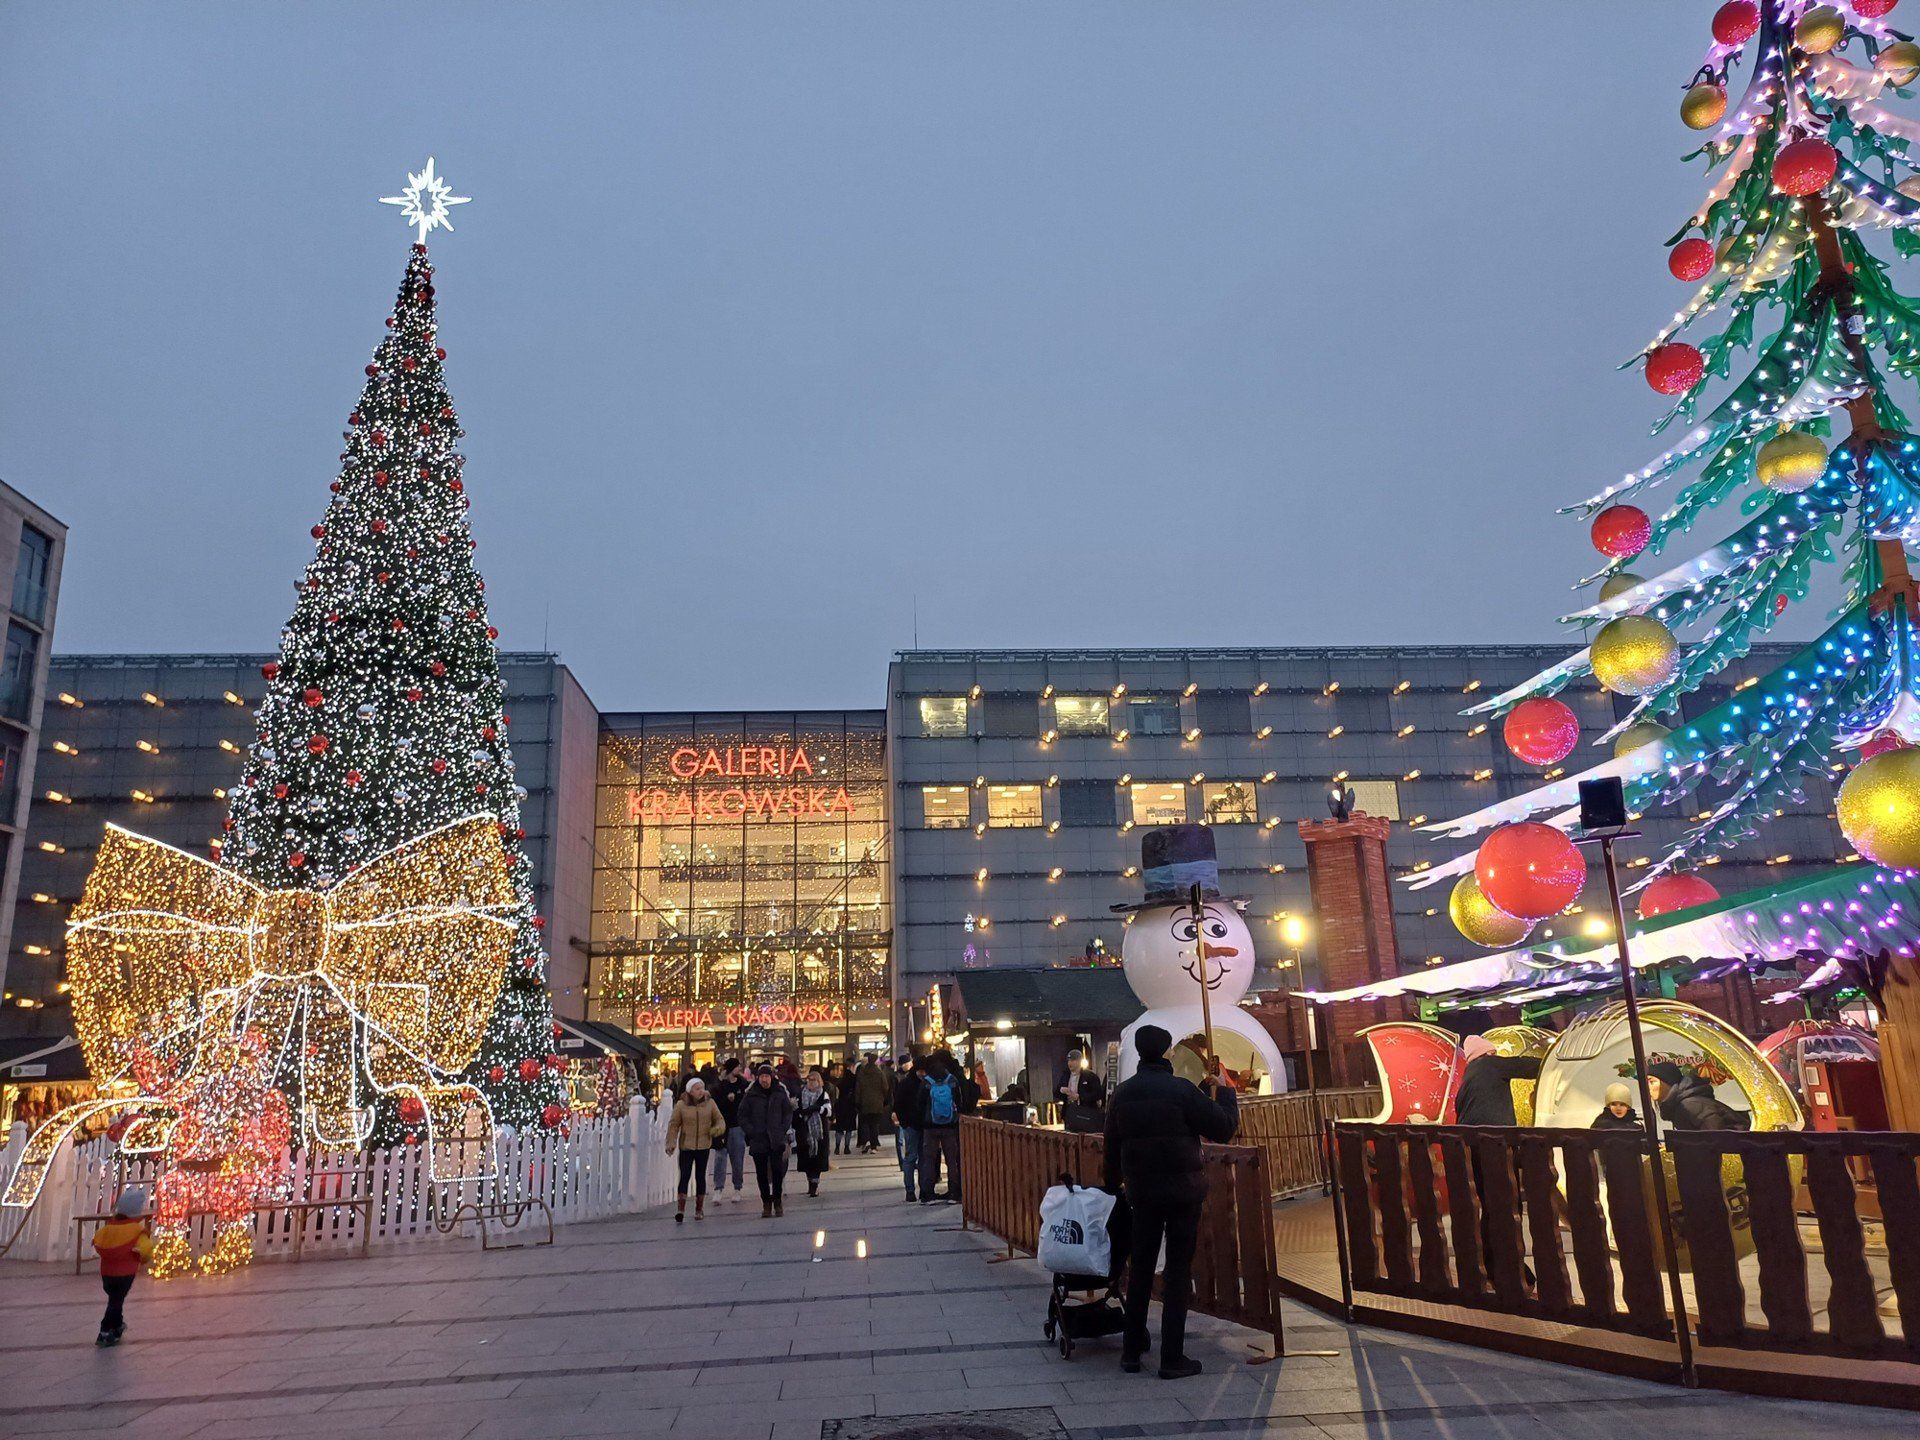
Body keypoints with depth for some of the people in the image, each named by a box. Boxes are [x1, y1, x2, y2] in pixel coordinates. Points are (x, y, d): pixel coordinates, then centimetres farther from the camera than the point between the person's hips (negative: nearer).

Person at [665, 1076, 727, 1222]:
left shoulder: (709, 1103, 2)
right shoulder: (681, 1105, -4)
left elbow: (719, 1120, 8)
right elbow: (673, 1125, 0)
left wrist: (718, 1128, -13)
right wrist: (671, 1143, -9)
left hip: (703, 1146, 2)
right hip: (686, 1146, -2)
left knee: (700, 1176, 9)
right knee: (684, 1176, -11)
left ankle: (699, 1209, 20)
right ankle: (681, 1209, -11)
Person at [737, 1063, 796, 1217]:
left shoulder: (780, 1092, 2)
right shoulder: (750, 1094, -1)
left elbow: (788, 1112, 9)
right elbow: (743, 1116, 3)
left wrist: (783, 1130, -1)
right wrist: (751, 1132, -7)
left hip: (776, 1140, 0)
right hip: (758, 1141, 0)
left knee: (778, 1169, -3)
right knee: (761, 1173, 5)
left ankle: (777, 1200, 13)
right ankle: (766, 1203, 16)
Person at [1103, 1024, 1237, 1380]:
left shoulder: (1122, 1093, 3)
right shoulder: (1182, 1090, -13)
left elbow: (1111, 1145, 11)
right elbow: (1224, 1128, -10)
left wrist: (1114, 1184, 26)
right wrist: (1224, 1093, 8)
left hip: (1140, 1191, 4)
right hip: (1183, 1190, -4)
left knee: (1140, 1269, 15)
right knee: (1178, 1271, 3)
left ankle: (1131, 1351, 22)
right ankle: (1172, 1358, 5)